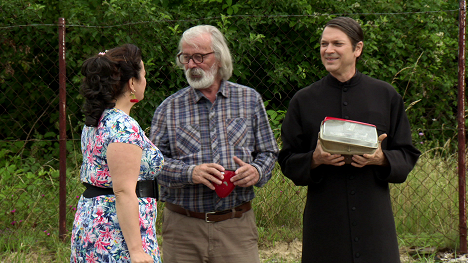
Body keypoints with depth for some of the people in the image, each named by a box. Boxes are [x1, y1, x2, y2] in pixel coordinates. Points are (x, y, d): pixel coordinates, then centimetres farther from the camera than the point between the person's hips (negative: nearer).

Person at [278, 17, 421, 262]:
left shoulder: (386, 96, 8)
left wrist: (382, 159, -12)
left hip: (374, 217, 0)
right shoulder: (303, 101, 8)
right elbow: (288, 161, 7)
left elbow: (407, 155, 9)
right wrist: (316, 159, -12)